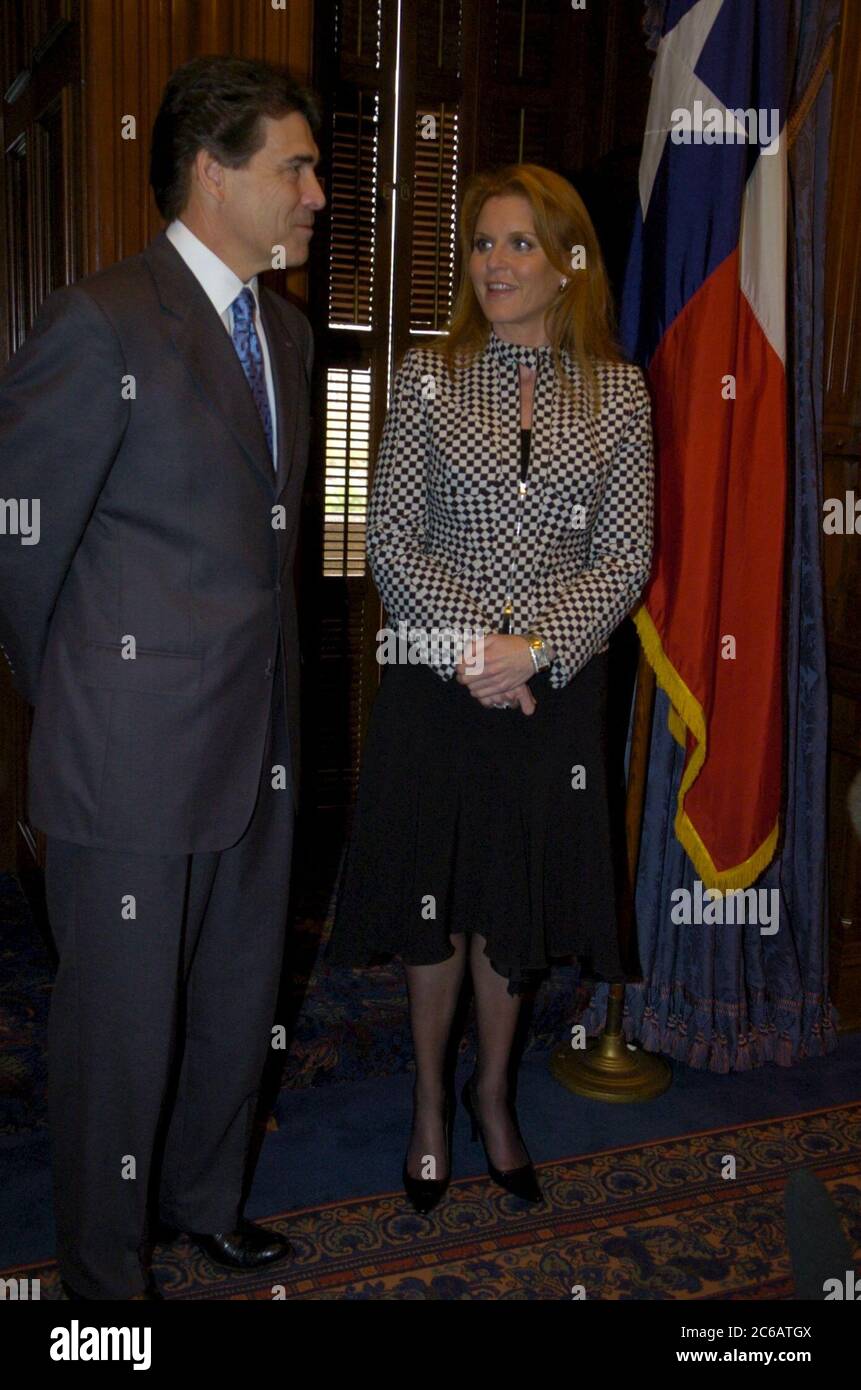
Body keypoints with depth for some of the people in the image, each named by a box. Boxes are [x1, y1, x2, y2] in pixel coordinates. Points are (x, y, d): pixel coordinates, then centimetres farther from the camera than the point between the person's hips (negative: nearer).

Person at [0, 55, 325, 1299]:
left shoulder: (285, 330, 11)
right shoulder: (102, 324, -14)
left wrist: (266, 696, 13)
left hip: (258, 741, 7)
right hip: (135, 754, -7)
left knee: (239, 1004, 20)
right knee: (122, 1023, 10)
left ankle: (203, 1199, 45)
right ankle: (102, 1267, 35)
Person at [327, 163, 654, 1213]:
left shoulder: (618, 391, 2)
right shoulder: (427, 375, 0)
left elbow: (626, 556, -2)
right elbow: (390, 537, -4)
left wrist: (532, 646, -16)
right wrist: (469, 645, -15)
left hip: (554, 684, 1)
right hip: (436, 681, 0)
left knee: (517, 896, 13)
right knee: (434, 894, 10)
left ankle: (493, 1095, 37)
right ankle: (431, 1100, 33)